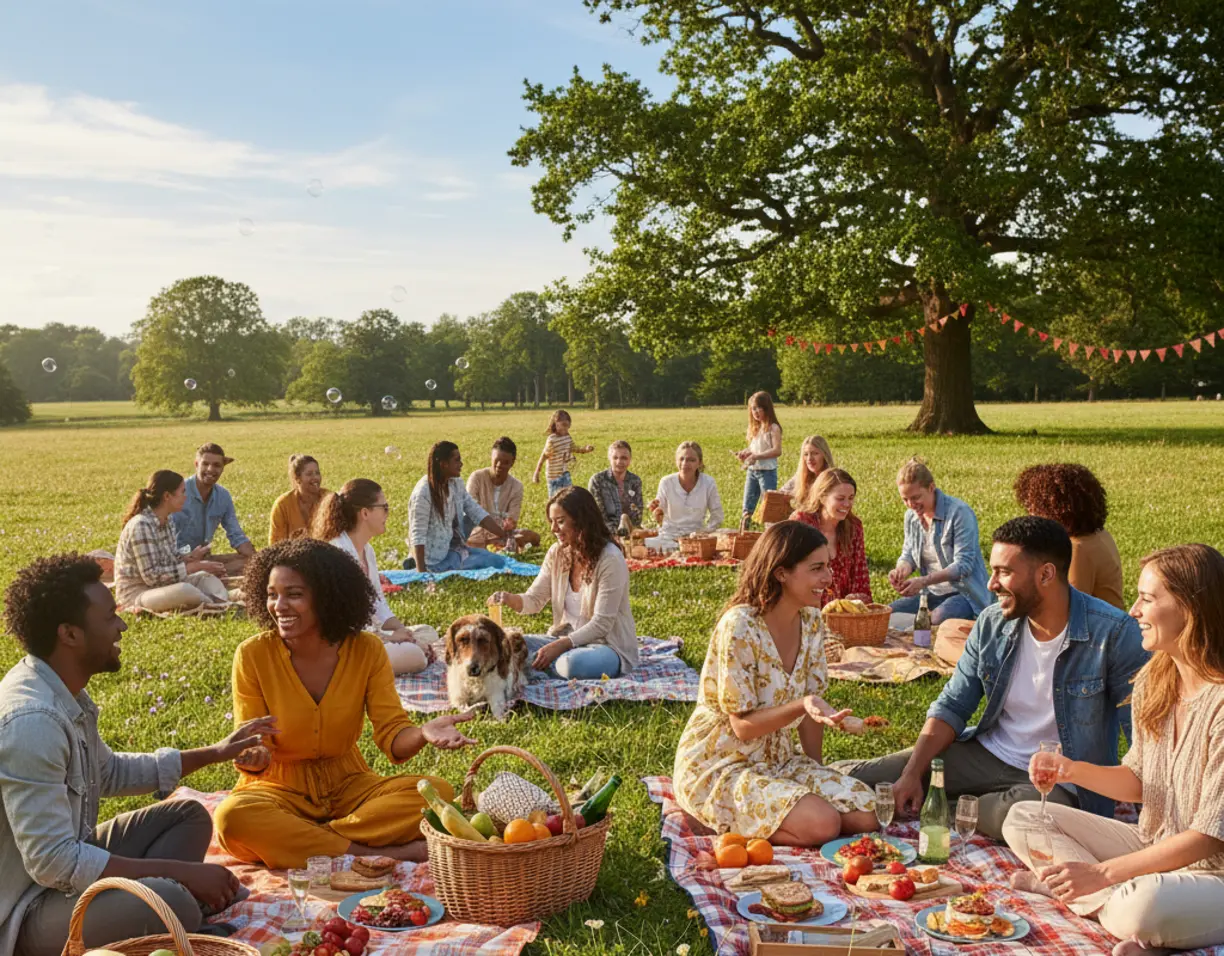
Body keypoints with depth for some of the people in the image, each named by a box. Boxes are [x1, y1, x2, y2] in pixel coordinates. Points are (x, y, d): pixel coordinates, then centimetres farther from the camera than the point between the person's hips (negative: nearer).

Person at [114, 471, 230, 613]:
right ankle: (220, 607, -10)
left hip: (161, 586, 10)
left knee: (207, 577, 1)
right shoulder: (140, 526, -23)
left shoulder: (167, 520, 5)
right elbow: (152, 576, -25)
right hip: (136, 594, -10)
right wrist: (196, 566, -22)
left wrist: (190, 557, -9)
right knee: (185, 590, -33)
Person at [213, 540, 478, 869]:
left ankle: (294, 841, -23)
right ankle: (380, 854, -29)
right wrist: (255, 759, -34)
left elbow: (392, 733, -10)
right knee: (233, 818, -35)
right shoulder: (253, 655, -12)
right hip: (280, 788, -1)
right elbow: (253, 743, -9)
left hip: (347, 784, 2)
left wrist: (422, 733, -34)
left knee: (438, 792, -21)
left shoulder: (366, 650, -8)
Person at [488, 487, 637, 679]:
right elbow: (535, 599, 5)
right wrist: (511, 599, -17)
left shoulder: (610, 559, -18)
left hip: (610, 647, -5)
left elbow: (602, 624, -19)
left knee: (573, 663, -36)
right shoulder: (557, 553, 3)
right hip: (568, 640, 5)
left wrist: (559, 646, -27)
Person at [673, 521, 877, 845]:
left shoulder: (811, 623, 0)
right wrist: (801, 706, -36)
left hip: (779, 758, 8)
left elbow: (813, 702, 8)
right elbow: (743, 726, -20)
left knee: (866, 814, -9)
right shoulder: (739, 627, -22)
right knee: (822, 824, -26)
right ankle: (720, 819, -3)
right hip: (720, 767, -8)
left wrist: (818, 777, 5)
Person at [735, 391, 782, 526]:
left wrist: (757, 456, -23)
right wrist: (744, 453, -3)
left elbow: (777, 450, -18)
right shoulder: (754, 427, 12)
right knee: (747, 507, 10)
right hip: (752, 470, 7)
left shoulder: (773, 428, -10)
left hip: (767, 471, -7)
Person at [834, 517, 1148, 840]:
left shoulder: (1112, 632, -16)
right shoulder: (992, 623, -1)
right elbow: (952, 707, 3)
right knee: (846, 777, -12)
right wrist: (912, 773, -10)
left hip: (1059, 780, -2)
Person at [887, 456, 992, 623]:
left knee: (937, 621, -37)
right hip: (931, 594, 7)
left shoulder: (959, 513, -17)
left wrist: (924, 581, -33)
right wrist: (901, 570, -14)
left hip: (965, 594, -7)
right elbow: (908, 554, 13)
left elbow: (963, 565, -22)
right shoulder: (911, 516, 6)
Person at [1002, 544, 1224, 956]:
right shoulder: (1154, 679, 1)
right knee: (1023, 819, 0)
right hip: (1153, 849, 9)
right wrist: (1075, 771, -10)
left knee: (1146, 903, -41)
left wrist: (1102, 872, -24)